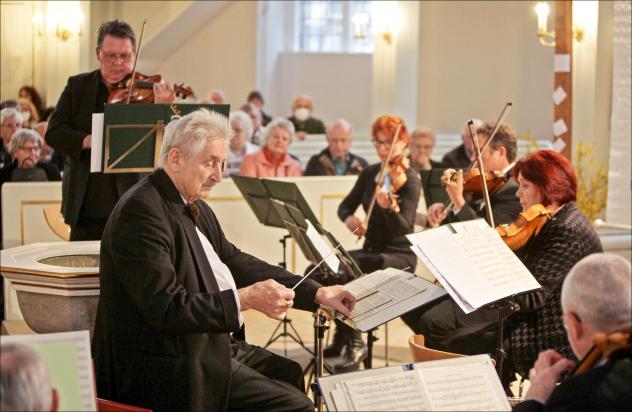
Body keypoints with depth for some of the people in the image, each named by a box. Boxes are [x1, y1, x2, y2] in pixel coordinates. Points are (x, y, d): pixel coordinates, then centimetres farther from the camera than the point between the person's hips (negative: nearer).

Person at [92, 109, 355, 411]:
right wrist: (246, 299, -28)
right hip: (172, 365, -11)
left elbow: (234, 262, 14)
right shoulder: (141, 211, -21)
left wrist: (317, 293, 7)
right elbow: (167, 307, -27)